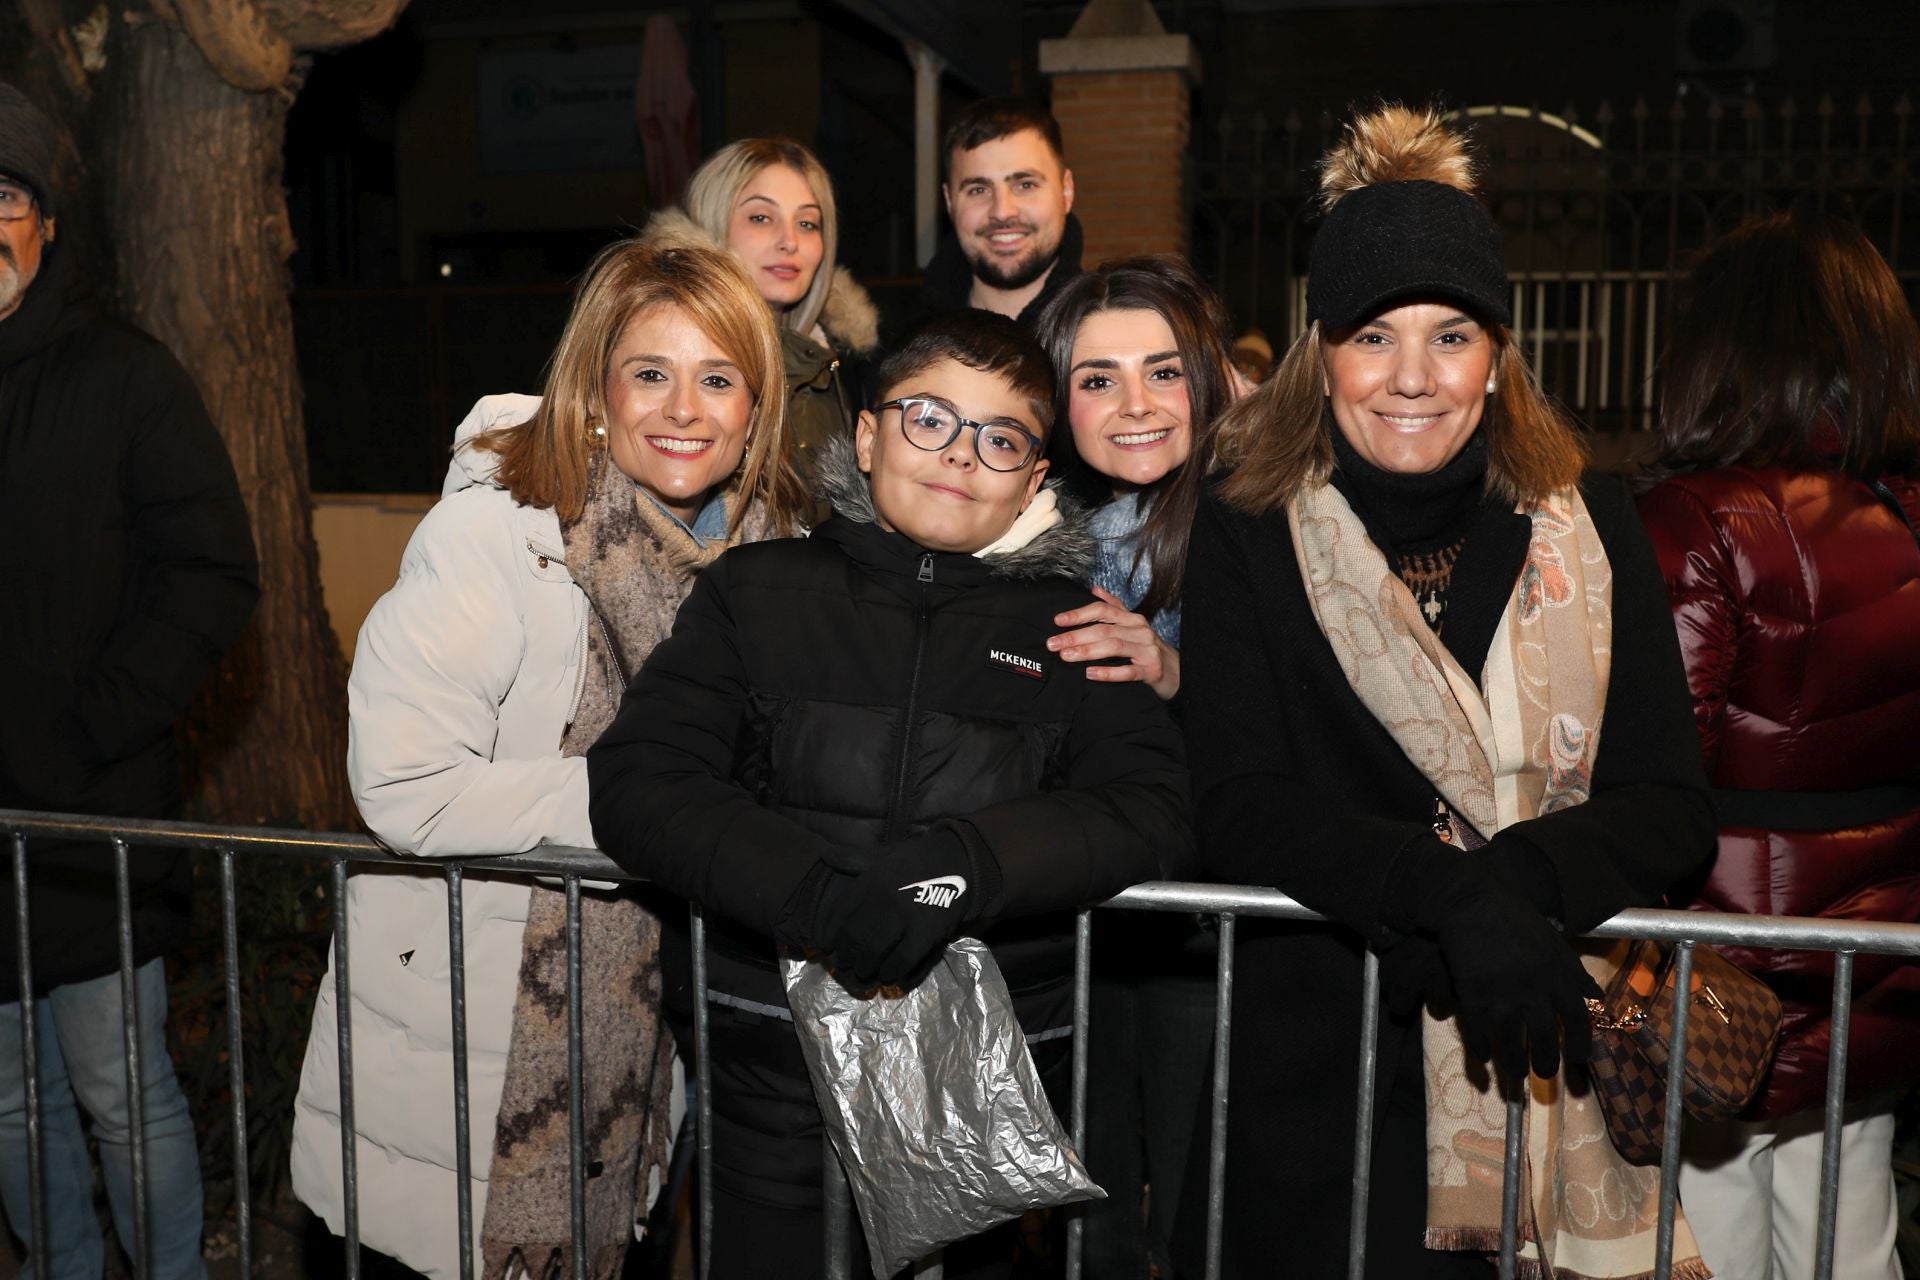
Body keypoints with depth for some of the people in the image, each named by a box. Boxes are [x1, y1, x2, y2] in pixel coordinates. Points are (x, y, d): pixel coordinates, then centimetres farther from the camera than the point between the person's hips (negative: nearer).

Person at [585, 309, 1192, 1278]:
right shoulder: (758, 591, 5)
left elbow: (1154, 808, -7)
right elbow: (636, 781, -4)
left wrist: (961, 863, -25)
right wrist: (816, 896, -21)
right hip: (773, 1057, 0)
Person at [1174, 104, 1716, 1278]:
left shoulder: (1589, 525, 3)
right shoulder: (1249, 537, -4)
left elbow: (1673, 805, -2)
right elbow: (1244, 809, -13)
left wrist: (1524, 881, -21)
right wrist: (1451, 894, -28)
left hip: (1570, 1065, 2)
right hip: (1329, 1079, -2)